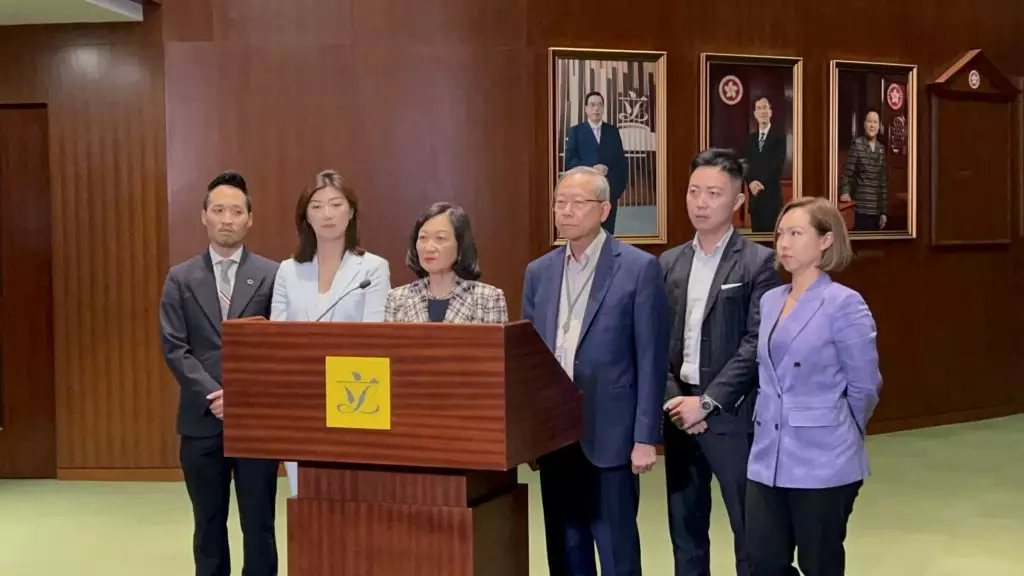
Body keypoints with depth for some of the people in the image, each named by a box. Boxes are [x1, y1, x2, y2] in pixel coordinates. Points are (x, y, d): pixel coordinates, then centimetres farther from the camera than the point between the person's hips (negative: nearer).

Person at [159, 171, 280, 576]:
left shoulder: (273, 275, 1)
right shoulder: (181, 278, 6)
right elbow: (174, 348, 0)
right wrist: (211, 395, -13)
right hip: (202, 419, 2)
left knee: (258, 526, 4)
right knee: (208, 526, 12)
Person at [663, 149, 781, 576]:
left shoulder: (758, 262, -5)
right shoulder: (669, 263, 10)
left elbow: (756, 344, -12)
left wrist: (707, 402, -15)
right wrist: (673, 398, -5)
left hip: (733, 415, -5)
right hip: (680, 413, 5)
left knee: (750, 533, 2)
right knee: (685, 531, 13)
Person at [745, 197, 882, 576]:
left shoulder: (845, 304, -11)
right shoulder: (770, 301, 9)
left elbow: (865, 387, -6)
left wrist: (835, 434, 6)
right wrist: (767, 427, 11)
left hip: (823, 463, -6)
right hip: (768, 458, 6)